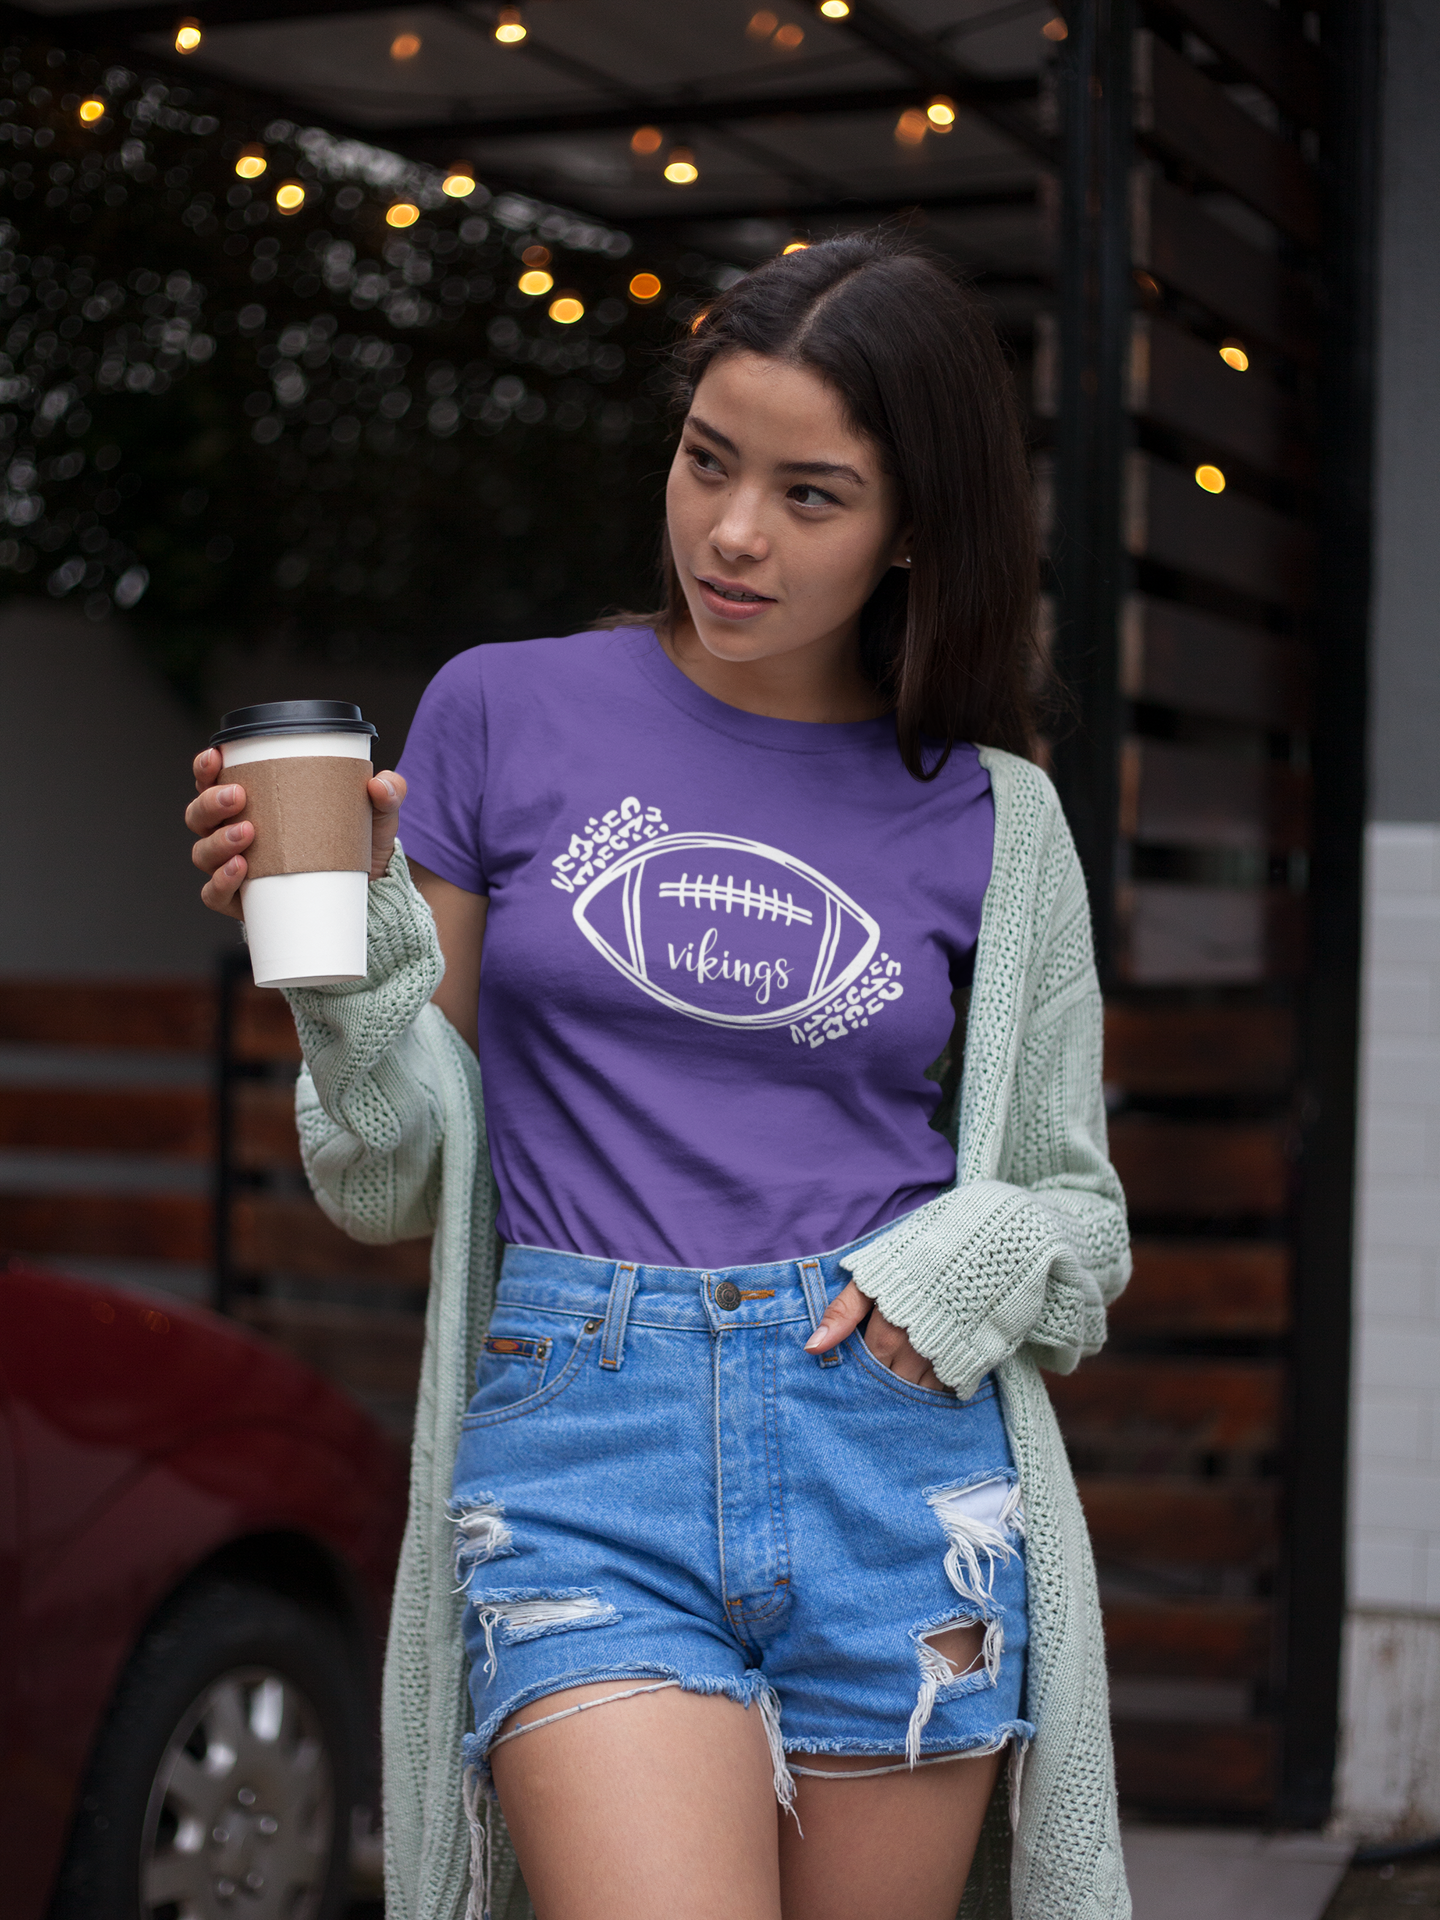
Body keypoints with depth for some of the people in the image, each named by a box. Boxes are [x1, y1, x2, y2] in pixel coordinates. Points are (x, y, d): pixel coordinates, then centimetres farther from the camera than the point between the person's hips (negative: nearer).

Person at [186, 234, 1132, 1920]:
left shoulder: (988, 817, 7)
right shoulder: (501, 717, 4)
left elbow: (1073, 1210, 16)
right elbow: (401, 1177, 7)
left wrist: (972, 1258, -5)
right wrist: (342, 945, -10)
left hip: (895, 1457, 2)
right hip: (584, 1452, -2)